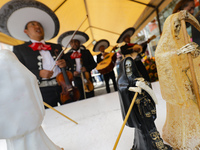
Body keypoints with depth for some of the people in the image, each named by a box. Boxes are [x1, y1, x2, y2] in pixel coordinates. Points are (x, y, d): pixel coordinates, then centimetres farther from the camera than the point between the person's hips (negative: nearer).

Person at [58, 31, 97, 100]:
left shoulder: (86, 52, 8)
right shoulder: (67, 55, 7)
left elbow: (94, 64, 6)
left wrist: (87, 68, -11)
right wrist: (72, 72, -13)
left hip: (87, 78, 0)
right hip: (77, 79, 0)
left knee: (90, 97, 3)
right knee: (81, 98, 6)